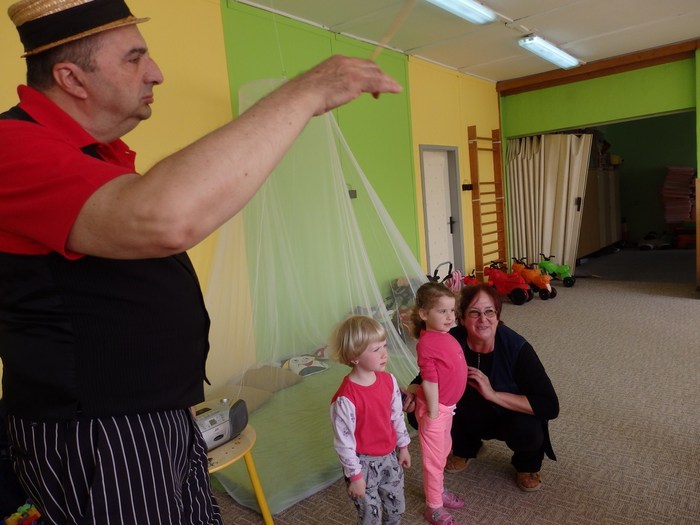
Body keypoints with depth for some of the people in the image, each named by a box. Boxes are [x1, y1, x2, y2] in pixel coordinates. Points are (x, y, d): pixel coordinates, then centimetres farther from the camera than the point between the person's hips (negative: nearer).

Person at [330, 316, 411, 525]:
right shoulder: (345, 398, -29)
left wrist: (403, 446, 14)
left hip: (389, 457, 6)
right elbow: (343, 441, -20)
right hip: (364, 463, -6)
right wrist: (355, 476, -13)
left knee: (397, 508, 23)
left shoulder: (389, 380, -9)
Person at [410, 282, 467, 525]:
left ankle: (438, 490, 46)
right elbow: (429, 380, -23)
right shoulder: (427, 342, -28)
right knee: (434, 457, 8)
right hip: (435, 408, -9)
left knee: (444, 449, 26)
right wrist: (432, 411, -20)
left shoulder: (445, 336, 0)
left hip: (447, 405, 9)